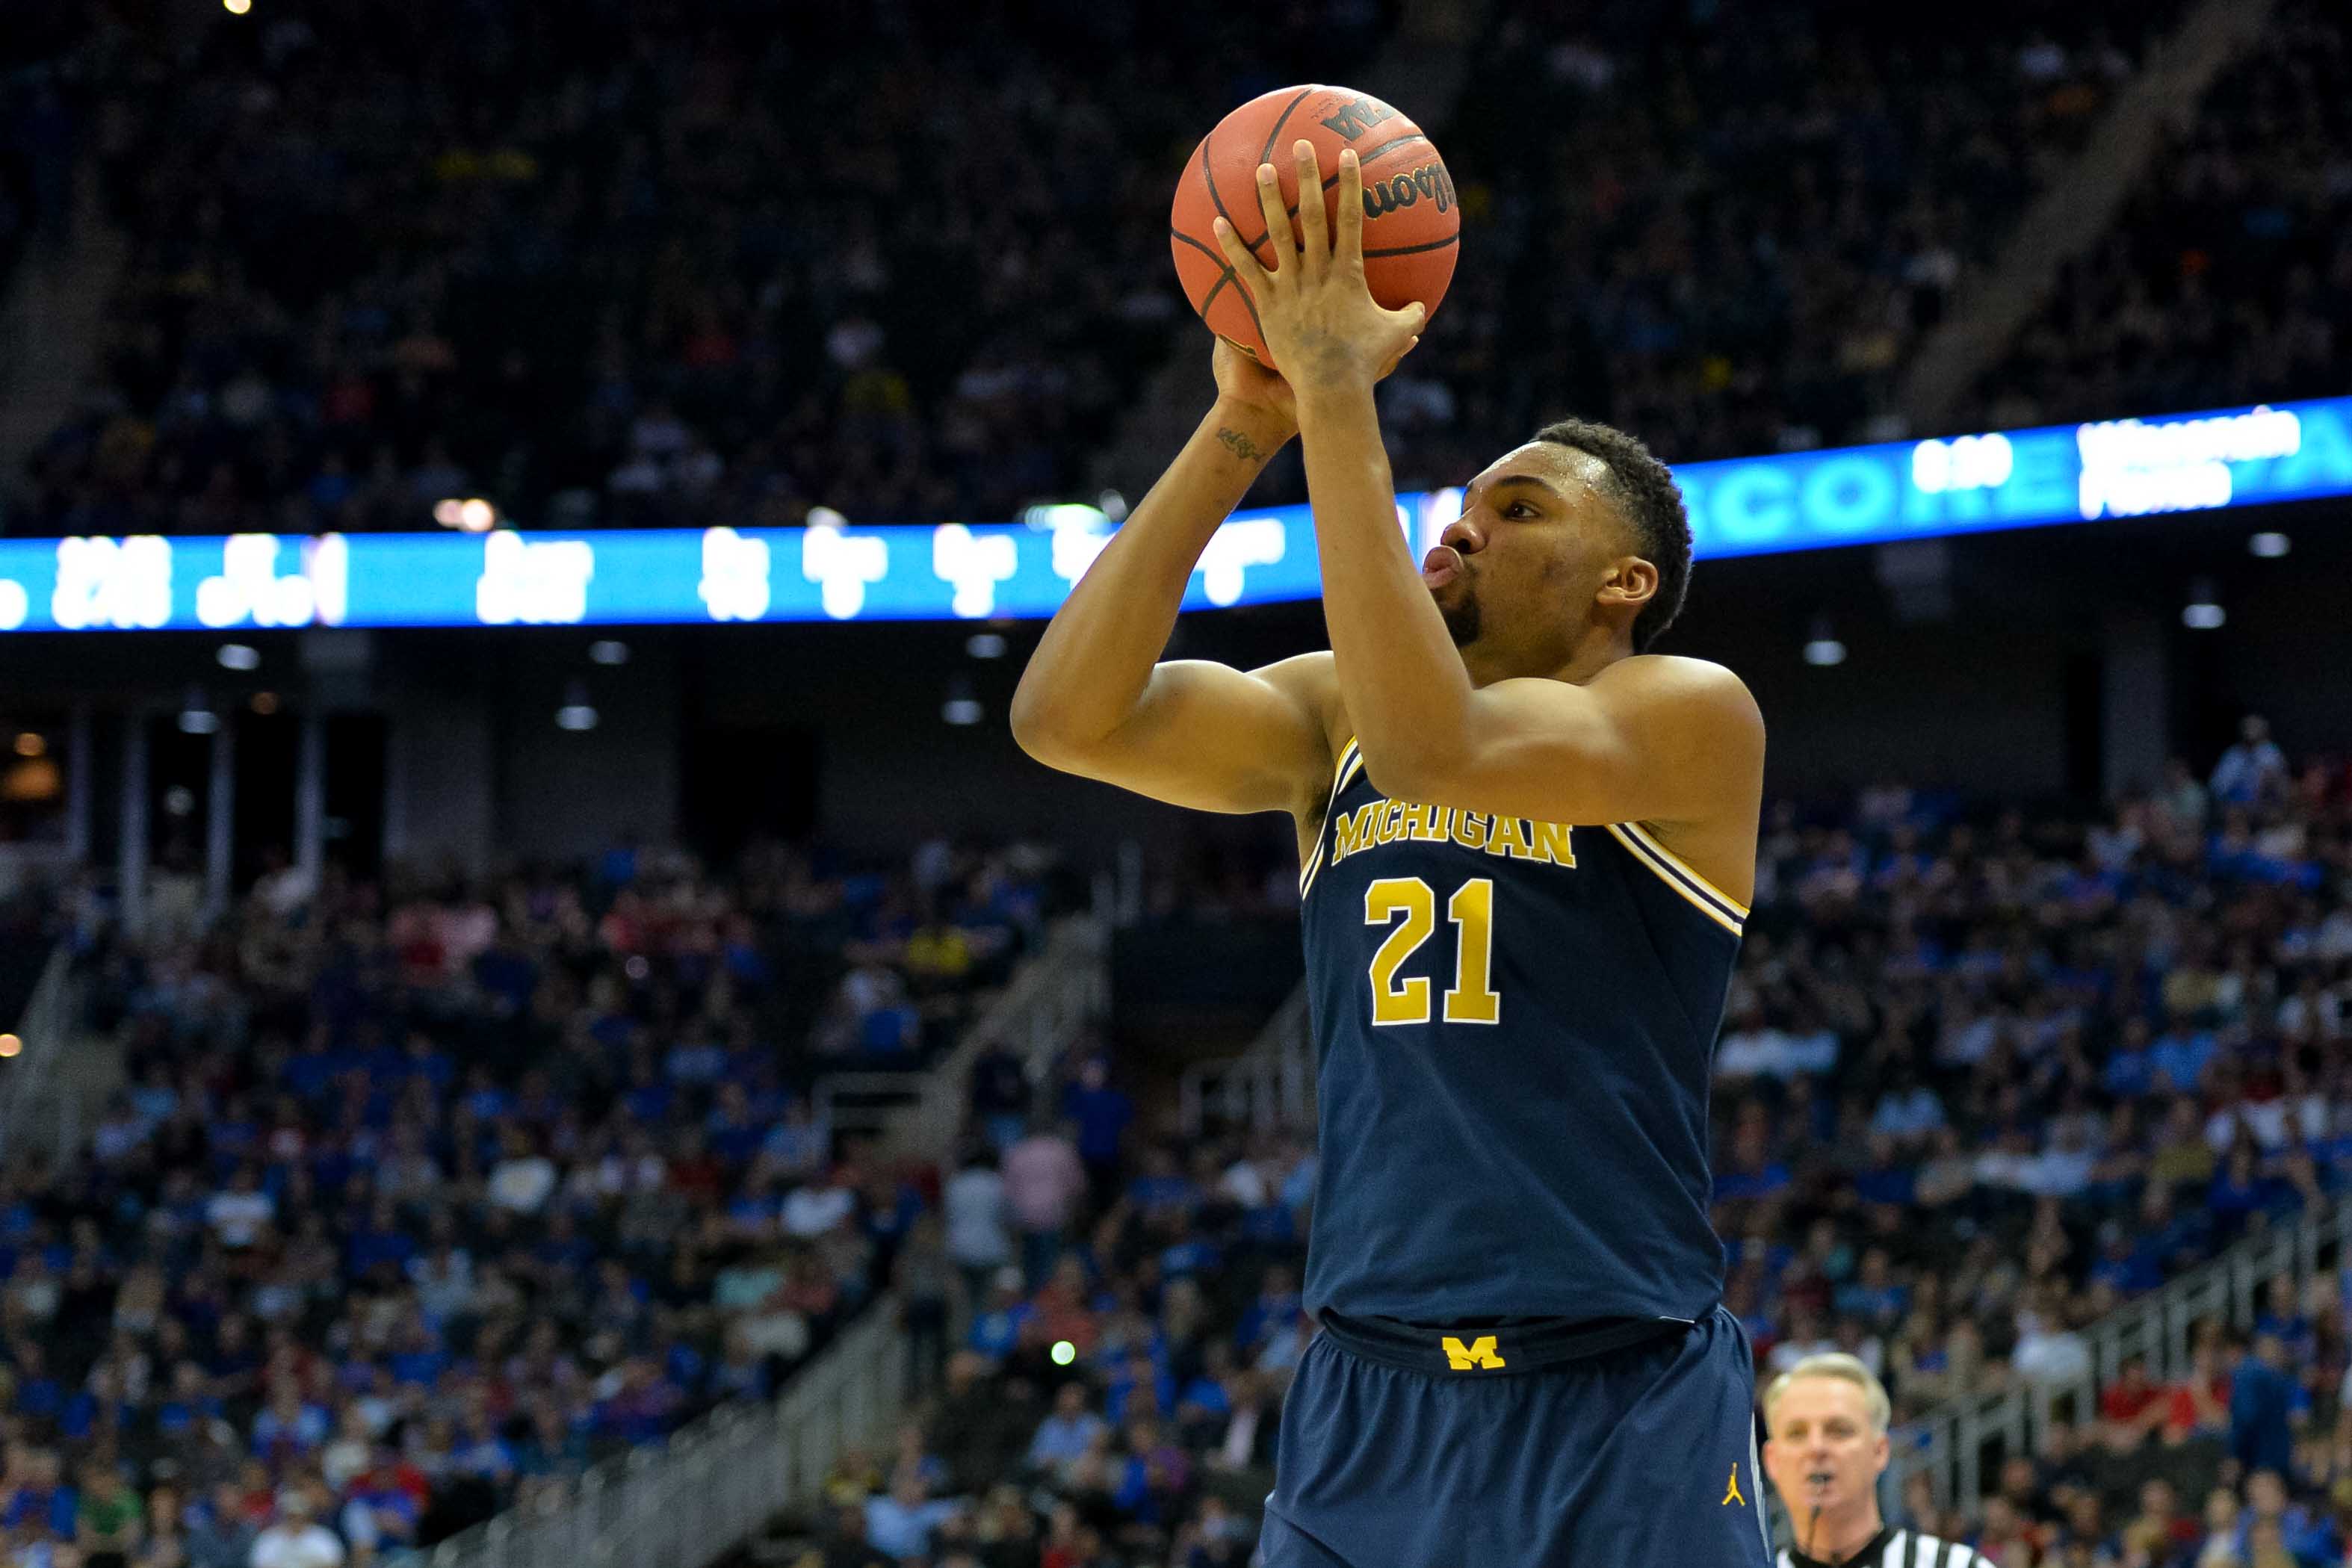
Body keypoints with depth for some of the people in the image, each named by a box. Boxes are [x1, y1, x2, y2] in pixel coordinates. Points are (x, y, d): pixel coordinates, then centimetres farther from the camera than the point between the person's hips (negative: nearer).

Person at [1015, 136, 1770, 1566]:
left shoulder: (1690, 717, -3)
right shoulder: (1332, 717, 12)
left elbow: (1433, 748, -22)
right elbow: (1067, 718, -4)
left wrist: (1340, 401, -21)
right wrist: (1248, 423, -8)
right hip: (1368, 1408, 4)